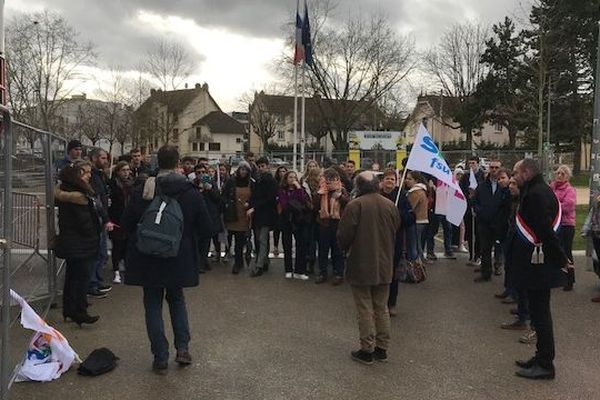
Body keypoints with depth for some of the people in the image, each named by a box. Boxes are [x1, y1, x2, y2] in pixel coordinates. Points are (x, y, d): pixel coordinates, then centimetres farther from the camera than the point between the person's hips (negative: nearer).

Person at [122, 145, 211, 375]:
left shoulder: (143, 192, -11)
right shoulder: (191, 193, -8)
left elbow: (127, 224, -4)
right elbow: (204, 228, -3)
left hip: (149, 259, -1)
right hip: (180, 259, 2)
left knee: (153, 305, 10)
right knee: (177, 299, 22)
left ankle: (161, 359, 11)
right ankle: (183, 348, 12)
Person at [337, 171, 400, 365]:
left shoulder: (355, 205, -16)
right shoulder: (390, 205, 1)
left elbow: (344, 235, -15)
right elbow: (396, 232, 9)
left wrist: (347, 248, 7)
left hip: (361, 266, -5)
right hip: (384, 266, 5)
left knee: (365, 310, 5)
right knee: (382, 308, 15)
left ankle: (367, 350, 12)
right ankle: (382, 349, 23)